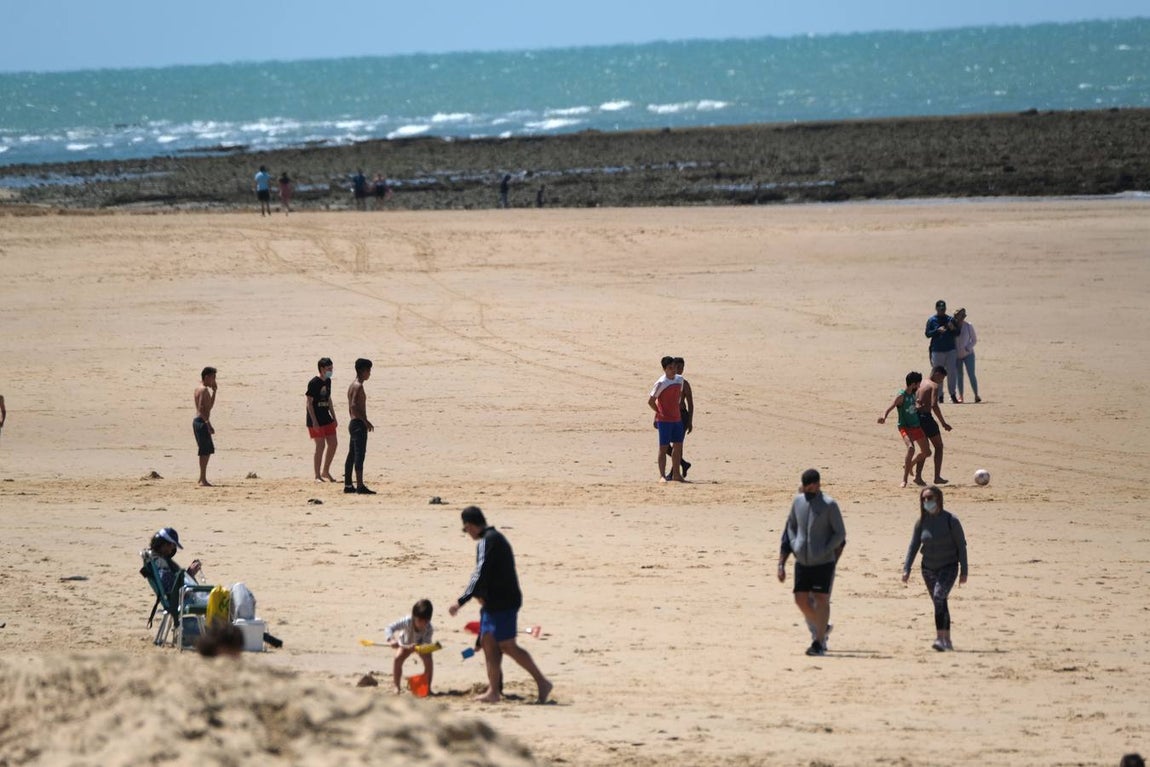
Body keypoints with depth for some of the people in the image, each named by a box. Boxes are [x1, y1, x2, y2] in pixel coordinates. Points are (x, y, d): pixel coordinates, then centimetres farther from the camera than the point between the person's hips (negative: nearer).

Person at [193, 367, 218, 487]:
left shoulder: (199, 389, 19)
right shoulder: (204, 390, -13)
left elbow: (210, 405, 27)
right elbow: (201, 408, -23)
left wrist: (214, 390, 21)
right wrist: (208, 424, -25)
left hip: (198, 422, 11)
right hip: (202, 422, -11)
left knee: (208, 450, 17)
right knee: (206, 451, -9)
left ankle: (202, 478, 21)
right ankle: (203, 480, -11)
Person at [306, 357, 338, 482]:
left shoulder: (328, 382, 10)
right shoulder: (314, 383, -14)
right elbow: (309, 403, -15)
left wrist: (334, 418, 18)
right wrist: (314, 421, -19)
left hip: (326, 418, 8)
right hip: (316, 420, -8)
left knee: (333, 444, 7)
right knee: (320, 446, -7)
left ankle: (326, 472, 21)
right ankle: (317, 476, 1)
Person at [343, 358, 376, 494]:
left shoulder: (352, 386, 16)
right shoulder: (358, 386, -14)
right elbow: (354, 406, -23)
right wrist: (366, 421, -21)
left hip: (353, 423, 10)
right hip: (359, 423, -10)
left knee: (352, 455, 12)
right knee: (359, 454, -11)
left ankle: (348, 485, 14)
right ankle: (360, 486, -14)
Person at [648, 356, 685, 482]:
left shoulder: (679, 379, 6)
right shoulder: (661, 383, -16)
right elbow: (650, 401, -15)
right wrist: (659, 412, -6)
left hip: (677, 418, 7)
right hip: (664, 420, -7)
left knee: (678, 446, 11)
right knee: (663, 447, -6)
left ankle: (676, 475, 19)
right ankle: (662, 475, -5)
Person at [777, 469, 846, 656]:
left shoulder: (829, 505, -9)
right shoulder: (798, 502, 5)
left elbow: (840, 534, -6)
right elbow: (791, 528, 17)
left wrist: (824, 551, -14)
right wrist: (796, 547, 3)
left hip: (823, 562, -5)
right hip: (802, 562, 5)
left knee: (820, 599, -4)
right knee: (801, 599, 3)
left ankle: (819, 643, 0)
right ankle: (821, 628, 27)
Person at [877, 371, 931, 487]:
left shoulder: (912, 394, 6)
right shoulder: (901, 396, -16)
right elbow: (890, 407, -28)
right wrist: (884, 416, -47)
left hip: (916, 426, 8)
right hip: (905, 427, -8)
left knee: (926, 452, 13)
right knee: (911, 448, -30)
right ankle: (904, 480, -24)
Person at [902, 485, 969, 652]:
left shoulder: (950, 520, -12)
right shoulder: (922, 522, 1)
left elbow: (961, 545, -7)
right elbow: (914, 546, 4)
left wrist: (964, 571, -9)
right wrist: (906, 569, -5)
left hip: (948, 567, -5)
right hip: (928, 569, 5)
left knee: (939, 597, -26)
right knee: (940, 604, 12)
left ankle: (940, 639, -31)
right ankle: (947, 641, 23)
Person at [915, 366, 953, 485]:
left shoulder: (921, 384, 16)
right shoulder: (934, 386, -8)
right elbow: (934, 405, -21)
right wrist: (943, 422, -18)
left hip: (916, 416, 7)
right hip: (926, 416, -7)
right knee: (938, 447, 7)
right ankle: (937, 477, 2)